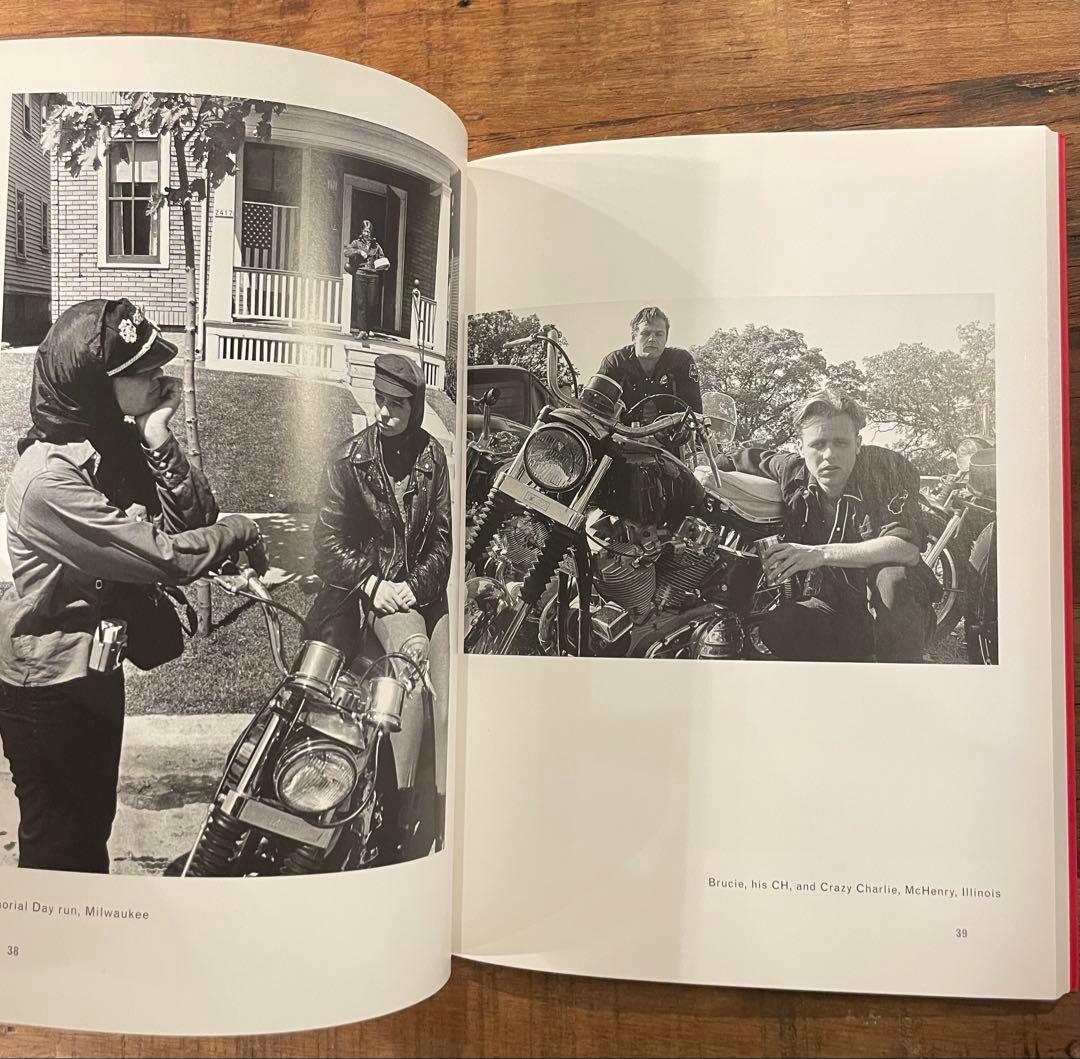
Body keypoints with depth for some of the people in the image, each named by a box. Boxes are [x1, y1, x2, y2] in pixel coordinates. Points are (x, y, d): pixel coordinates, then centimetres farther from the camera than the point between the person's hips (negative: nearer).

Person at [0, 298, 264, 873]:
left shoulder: (117, 443, -3)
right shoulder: (50, 476, -29)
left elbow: (194, 517, -8)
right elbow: (165, 556, -30)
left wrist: (159, 440, -20)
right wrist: (243, 529, -14)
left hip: (97, 665, 8)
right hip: (47, 684, -8)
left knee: (96, 817, 25)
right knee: (58, 838, 14)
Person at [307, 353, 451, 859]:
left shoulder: (432, 457, 8)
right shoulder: (348, 461, 2)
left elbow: (443, 537, 8)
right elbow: (329, 541, 0)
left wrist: (416, 584, -6)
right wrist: (372, 584, -12)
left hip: (424, 589, 3)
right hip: (368, 587, -3)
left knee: (447, 698, -13)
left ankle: (444, 820, -6)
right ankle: (405, 815, -23)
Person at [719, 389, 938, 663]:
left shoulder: (887, 467, -16)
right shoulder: (793, 471, -5)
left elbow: (908, 548, -31)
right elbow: (741, 459, 17)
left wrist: (821, 553, -35)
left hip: (889, 610, -3)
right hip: (833, 608, 3)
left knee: (893, 578, -36)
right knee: (776, 628, -26)